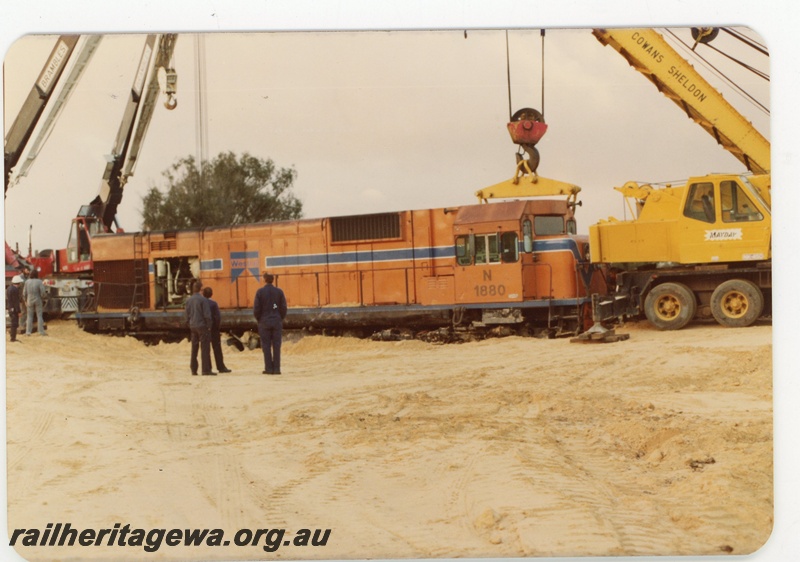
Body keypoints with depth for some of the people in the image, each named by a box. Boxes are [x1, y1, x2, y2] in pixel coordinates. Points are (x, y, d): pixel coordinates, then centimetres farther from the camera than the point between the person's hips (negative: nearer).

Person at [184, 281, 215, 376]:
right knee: (205, 348, -5)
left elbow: (186, 314, 11)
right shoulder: (203, 299, -12)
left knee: (194, 348, 12)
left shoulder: (188, 300, 7)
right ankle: (206, 369, -9)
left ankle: (194, 369, 13)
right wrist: (209, 326, -6)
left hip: (193, 326, 6)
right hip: (202, 326, -6)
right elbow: (207, 314, -14)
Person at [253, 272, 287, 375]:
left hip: (264, 322, -2)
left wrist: (259, 320, 9)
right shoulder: (279, 291, 2)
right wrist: (280, 319, 12)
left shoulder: (260, 292, -4)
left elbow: (256, 309, -6)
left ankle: (269, 368, -1)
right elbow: (283, 308, 0)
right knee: (276, 346, 2)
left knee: (266, 346, 2)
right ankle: (276, 368, -1)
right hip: (277, 322, 2)